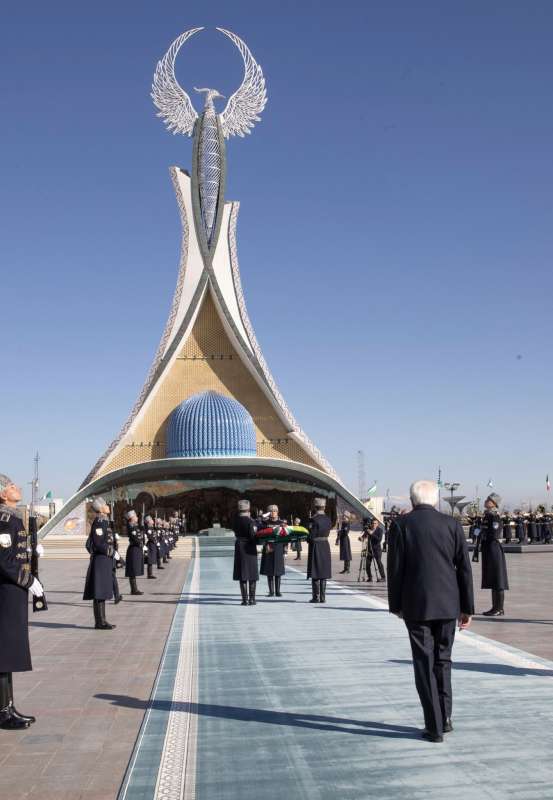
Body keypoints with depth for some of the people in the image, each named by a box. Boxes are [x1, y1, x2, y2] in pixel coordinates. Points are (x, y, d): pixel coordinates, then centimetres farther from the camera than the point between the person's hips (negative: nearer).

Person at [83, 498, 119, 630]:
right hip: (101, 560, -10)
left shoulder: (104, 522, 15)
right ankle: (100, 622, -1)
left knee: (102, 592, 12)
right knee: (99, 592, -5)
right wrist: (113, 553, -14)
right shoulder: (99, 522, -15)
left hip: (104, 561, 10)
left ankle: (101, 621, 17)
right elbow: (99, 544, -21)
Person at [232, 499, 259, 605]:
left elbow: (236, 533, 8)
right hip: (249, 549, -4)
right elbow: (253, 536, -16)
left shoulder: (236, 521, 2)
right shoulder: (250, 521, -14)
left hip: (239, 548, 4)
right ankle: (252, 599, 7)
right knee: (252, 575, 6)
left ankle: (245, 599, 7)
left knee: (242, 575, 7)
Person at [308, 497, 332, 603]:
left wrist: (310, 541, 3)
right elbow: (328, 533, 10)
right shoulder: (328, 519, 4)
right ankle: (323, 597, 13)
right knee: (324, 573, 11)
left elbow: (311, 536, -14)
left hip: (316, 546, -6)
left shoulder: (314, 519, -15)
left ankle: (316, 597, 3)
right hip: (326, 545, 6)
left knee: (316, 574, 2)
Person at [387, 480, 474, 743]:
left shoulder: (400, 525, -6)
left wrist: (396, 605, 6)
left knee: (424, 664, 6)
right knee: (442, 660, 19)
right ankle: (444, 718, 25)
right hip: (447, 604, 3)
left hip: (416, 605, -2)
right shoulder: (452, 524, 0)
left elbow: (395, 569, -5)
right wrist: (467, 607, 9)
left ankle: (434, 727, 10)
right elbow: (464, 568, 1)